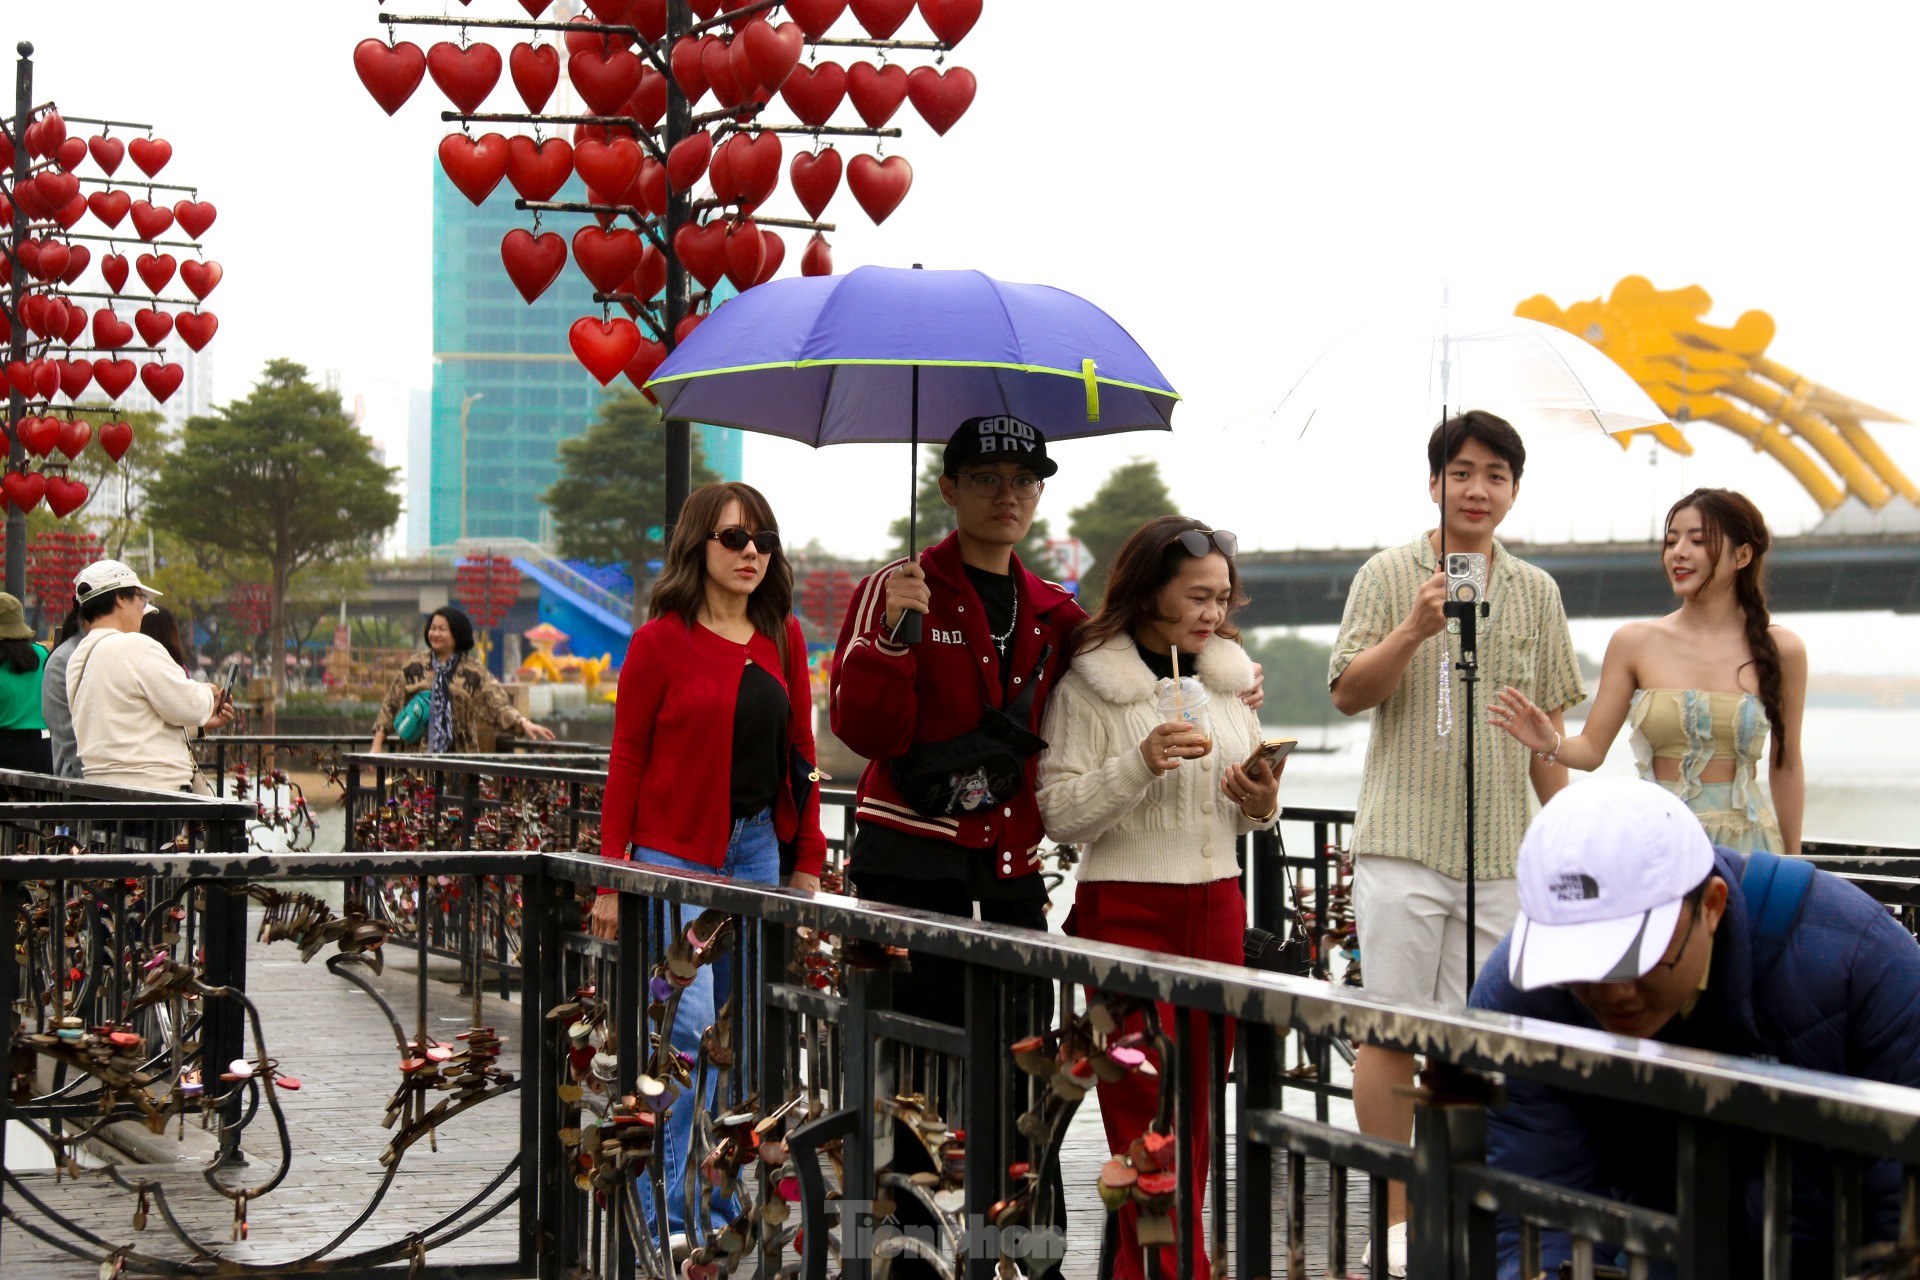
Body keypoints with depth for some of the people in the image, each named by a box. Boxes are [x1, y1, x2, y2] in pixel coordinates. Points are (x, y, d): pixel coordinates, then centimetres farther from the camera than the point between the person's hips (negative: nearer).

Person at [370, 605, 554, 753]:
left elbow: (498, 704, -3)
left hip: (460, 756, -1)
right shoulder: (414, 666, 9)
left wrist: (524, 723, -20)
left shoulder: (474, 670, 4)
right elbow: (390, 705, 12)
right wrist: (376, 747, 5)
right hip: (418, 755, 1)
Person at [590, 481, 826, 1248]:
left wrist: (807, 862, 10)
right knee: (688, 1027, -13)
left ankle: (718, 1206, 16)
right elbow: (626, 761, -4)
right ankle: (668, 1212, -6)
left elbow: (799, 750, 13)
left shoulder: (781, 638, 9)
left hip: (756, 847, 5)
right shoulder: (661, 641, -6)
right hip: (675, 854, -5)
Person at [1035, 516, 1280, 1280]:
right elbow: (1059, 814, -10)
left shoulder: (1229, 679, 12)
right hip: (1126, 908, -6)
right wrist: (1142, 763, -21)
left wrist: (1262, 804, -2)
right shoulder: (1089, 686, -6)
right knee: (1149, 1111, -8)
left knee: (1196, 1104, 6)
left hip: (1218, 905, 6)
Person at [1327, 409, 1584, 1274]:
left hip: (1497, 847, 3)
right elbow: (1348, 693, -5)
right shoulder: (1388, 576, 1)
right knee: (1393, 1032, -2)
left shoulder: (1535, 592, 12)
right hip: (1403, 837, -3)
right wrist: (1414, 630, -19)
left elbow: (1547, 723, 16)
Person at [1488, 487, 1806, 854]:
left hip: (1743, 849, 0)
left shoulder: (1779, 650, 0)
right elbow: (1592, 748, 2)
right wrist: (1551, 744, -20)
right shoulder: (1634, 643, 1)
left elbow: (1786, 766, 9)